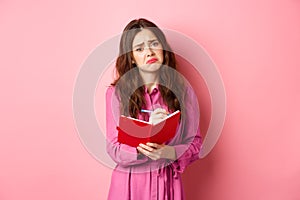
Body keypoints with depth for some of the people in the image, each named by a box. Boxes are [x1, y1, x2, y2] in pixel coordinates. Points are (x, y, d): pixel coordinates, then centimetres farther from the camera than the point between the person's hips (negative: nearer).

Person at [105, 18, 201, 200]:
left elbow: (195, 142, -1)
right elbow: (114, 149, -10)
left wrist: (170, 152, -21)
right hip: (129, 183, -1)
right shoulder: (116, 93, -8)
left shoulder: (183, 91, -4)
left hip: (168, 183, 2)